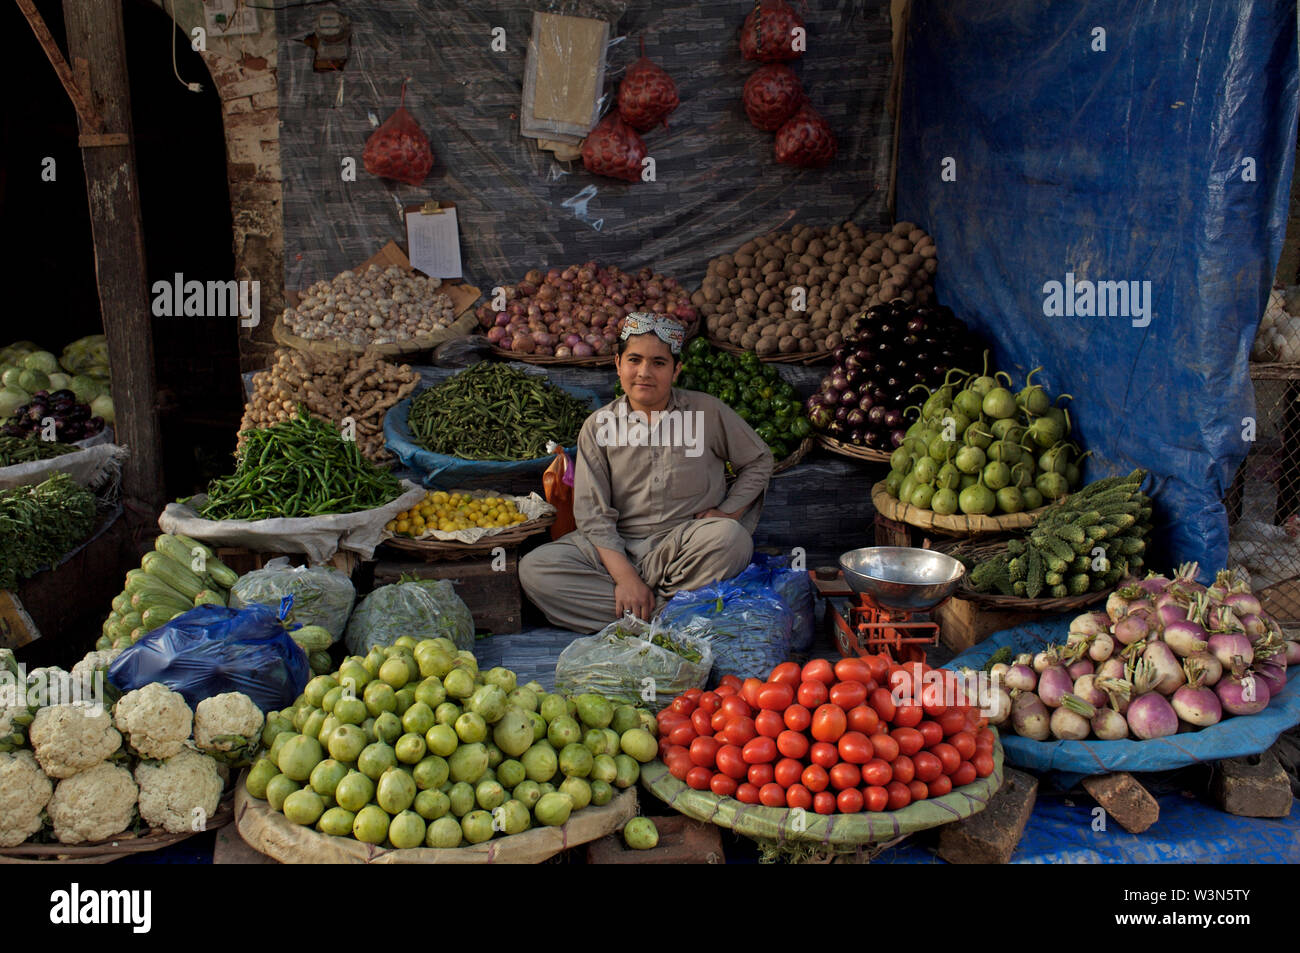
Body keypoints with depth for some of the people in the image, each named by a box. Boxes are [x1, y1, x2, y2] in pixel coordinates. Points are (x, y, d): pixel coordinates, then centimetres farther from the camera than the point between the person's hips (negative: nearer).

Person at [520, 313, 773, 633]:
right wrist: (625, 576, -15)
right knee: (533, 568, -21)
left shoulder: (707, 412, 3)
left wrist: (728, 513, -1)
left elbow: (759, 460, 16)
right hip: (618, 548, 1)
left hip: (683, 546, -1)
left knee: (731, 538, -34)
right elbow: (592, 513, -3)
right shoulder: (599, 425, 3)